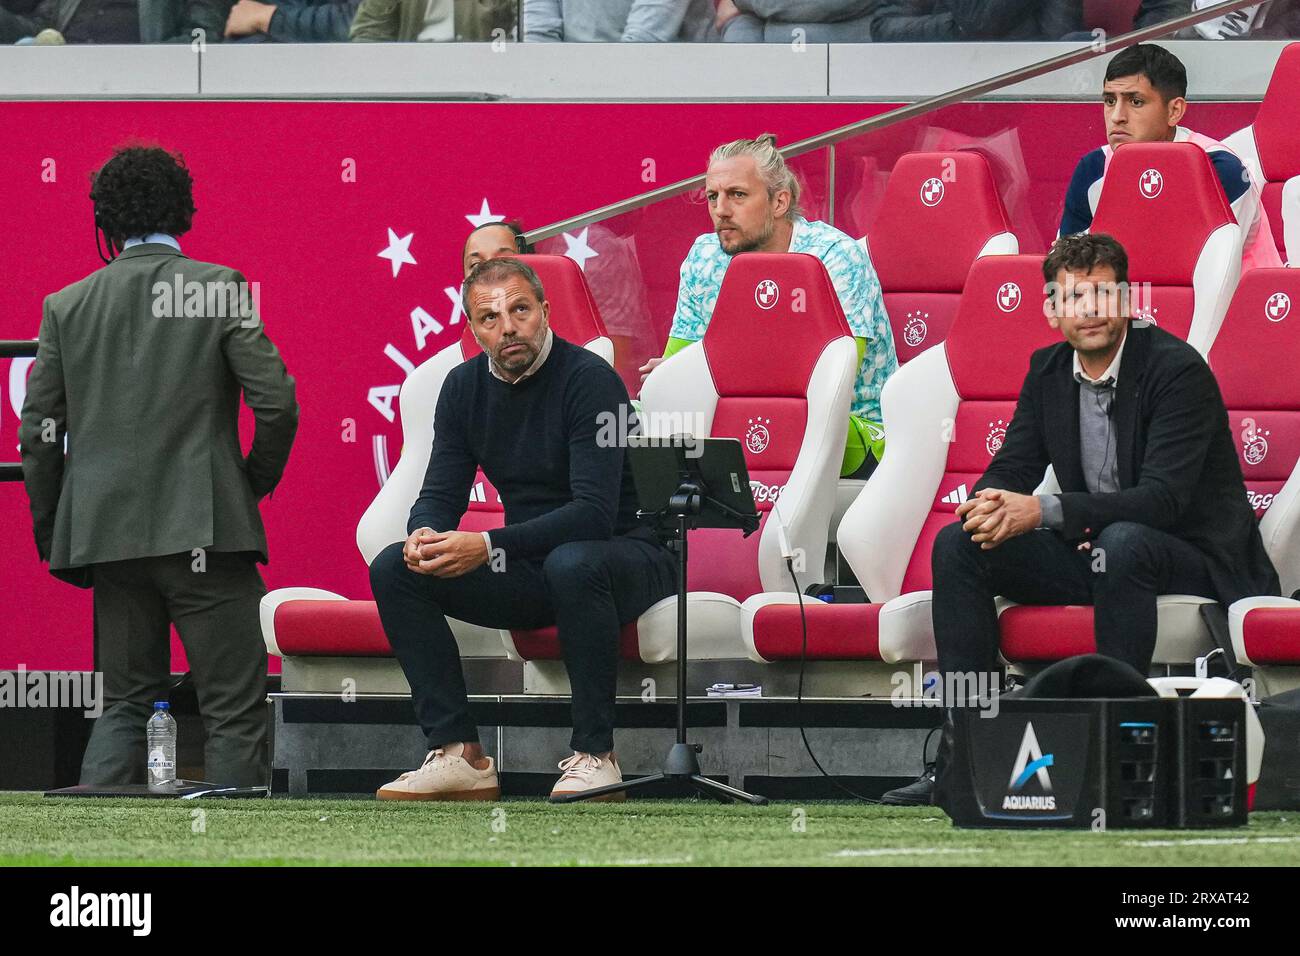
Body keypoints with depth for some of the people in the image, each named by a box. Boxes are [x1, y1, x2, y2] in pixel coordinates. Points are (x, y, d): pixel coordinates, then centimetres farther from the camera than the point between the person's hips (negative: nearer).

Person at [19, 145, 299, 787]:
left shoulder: (67, 306, 6)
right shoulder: (220, 288, -3)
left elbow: (38, 434, 6)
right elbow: (276, 402, -9)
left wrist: (50, 533, 16)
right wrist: (257, 481, 9)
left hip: (110, 534, 4)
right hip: (204, 529, -4)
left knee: (126, 703, 12)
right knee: (235, 708, 1)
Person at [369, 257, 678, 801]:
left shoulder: (588, 379, -18)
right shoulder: (465, 386, 3)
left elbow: (594, 512, -26)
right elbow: (441, 495, 4)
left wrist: (488, 547, -35)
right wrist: (425, 535, -22)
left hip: (627, 558, -6)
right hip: (531, 572, 6)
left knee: (572, 563, -41)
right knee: (394, 568, -12)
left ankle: (595, 755, -29)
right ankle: (458, 754, -16)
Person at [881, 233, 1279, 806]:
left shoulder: (1178, 369, -17)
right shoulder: (1048, 371, 5)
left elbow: (1164, 496, -26)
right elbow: (1011, 470, 6)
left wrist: (1044, 512, -35)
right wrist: (992, 507, -22)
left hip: (1195, 557, -7)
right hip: (1092, 552, 7)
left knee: (1121, 543, -40)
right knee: (958, 545, -11)